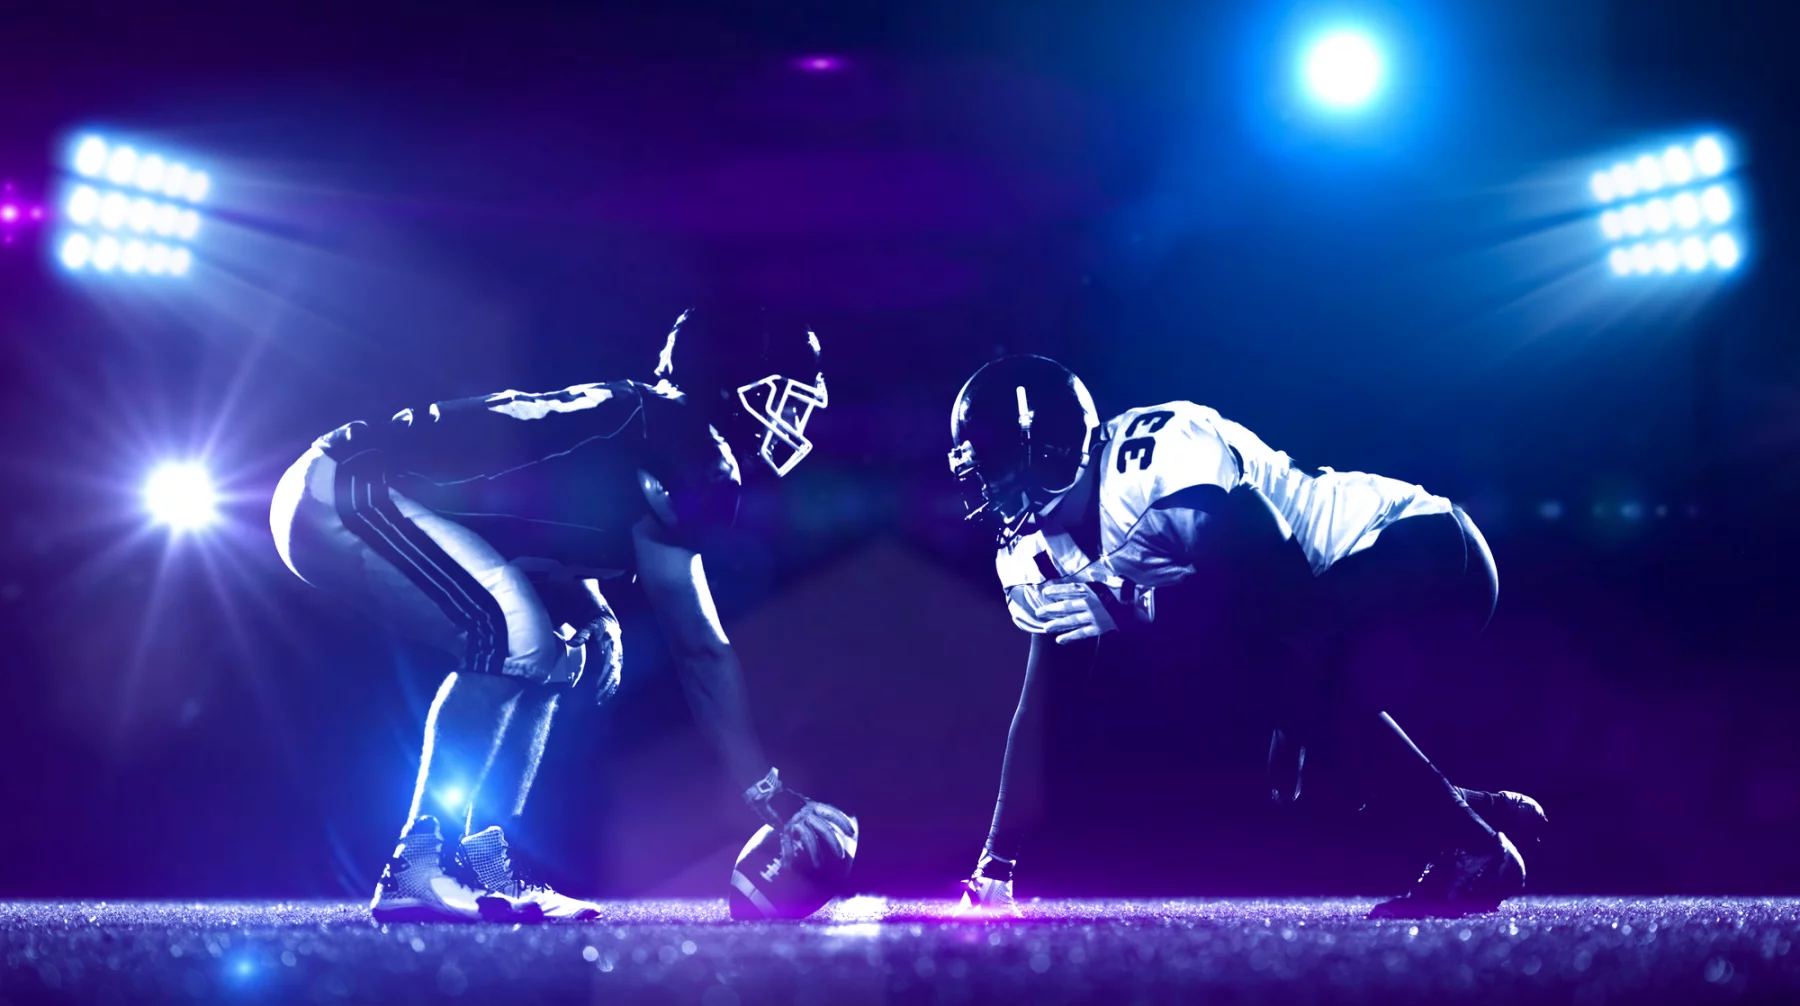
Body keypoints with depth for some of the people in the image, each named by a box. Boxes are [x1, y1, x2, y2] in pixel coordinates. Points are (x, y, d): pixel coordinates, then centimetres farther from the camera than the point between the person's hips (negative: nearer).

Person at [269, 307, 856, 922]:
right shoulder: (685, 448, -14)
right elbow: (699, 647, -14)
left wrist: (594, 619, 6)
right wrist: (774, 797, -11)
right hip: (342, 494, -10)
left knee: (548, 654, 12)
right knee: (514, 636, -24)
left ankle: (481, 867, 8)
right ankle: (417, 871, -17)